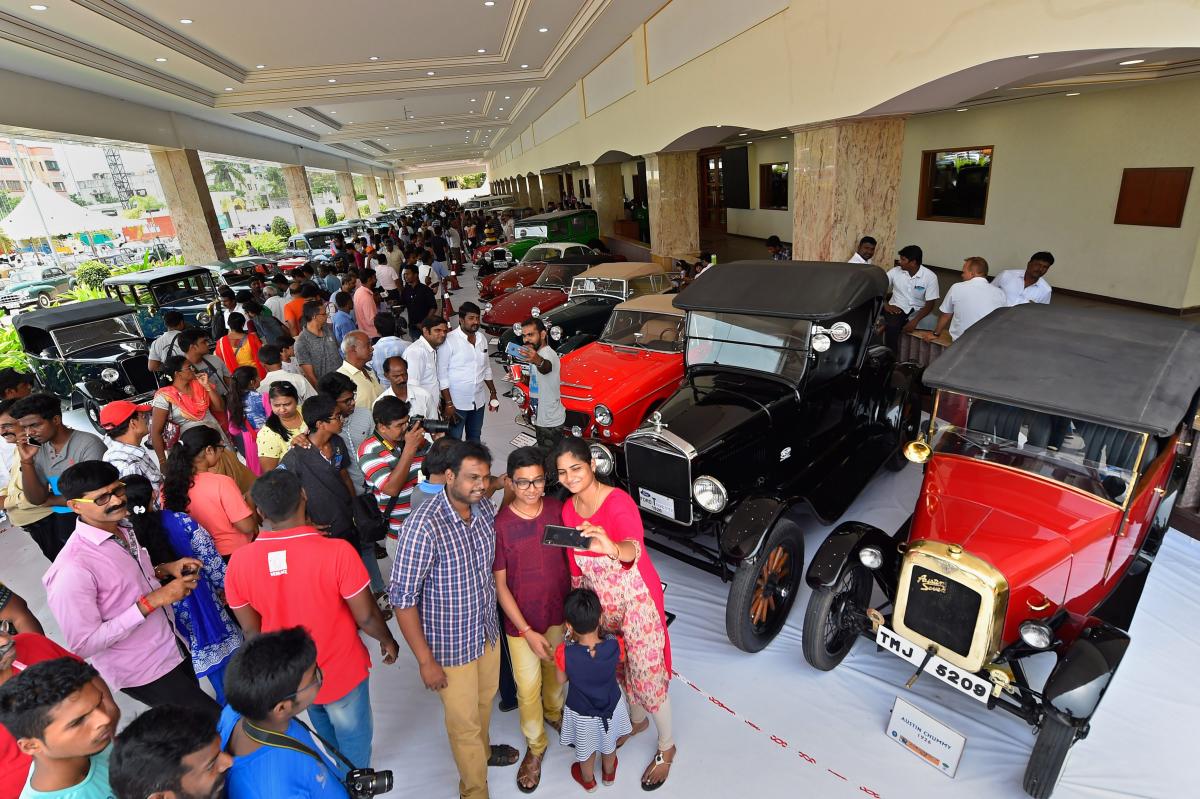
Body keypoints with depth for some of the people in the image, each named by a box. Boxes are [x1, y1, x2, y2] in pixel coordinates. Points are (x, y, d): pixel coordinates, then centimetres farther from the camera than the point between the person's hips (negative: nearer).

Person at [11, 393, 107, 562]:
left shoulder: (88, 444, -17)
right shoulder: (38, 450, 4)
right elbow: (36, 499, 2)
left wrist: (52, 500, -3)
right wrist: (26, 461, -8)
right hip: (58, 523, 6)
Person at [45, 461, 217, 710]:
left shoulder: (124, 532, -1)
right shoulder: (73, 568, -26)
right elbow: (84, 644, -24)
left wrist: (165, 569, -3)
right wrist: (153, 601, -26)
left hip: (174, 648, 8)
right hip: (141, 671, -8)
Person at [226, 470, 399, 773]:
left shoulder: (238, 562, -18)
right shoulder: (337, 551, -30)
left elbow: (251, 629, -5)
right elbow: (366, 616, -20)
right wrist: (388, 641, 1)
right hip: (342, 673, -5)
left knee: (329, 740, 33)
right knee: (354, 746, 22)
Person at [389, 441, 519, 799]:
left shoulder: (486, 509, -10)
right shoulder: (423, 526, -31)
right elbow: (403, 598, -24)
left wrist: (495, 617, 12)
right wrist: (426, 660, -19)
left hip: (487, 630, 6)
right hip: (450, 644, -6)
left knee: (485, 700, 29)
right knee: (464, 721, 16)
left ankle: (481, 749, 58)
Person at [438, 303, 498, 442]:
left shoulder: (482, 338, 5)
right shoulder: (449, 340, -16)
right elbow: (442, 374, -14)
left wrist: (493, 393, 12)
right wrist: (448, 404, -16)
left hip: (479, 401, 6)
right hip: (457, 402, -6)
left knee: (475, 439, 19)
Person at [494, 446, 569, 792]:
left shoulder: (558, 510, -12)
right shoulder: (499, 524, -21)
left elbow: (570, 555, 1)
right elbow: (499, 585, -14)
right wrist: (527, 631, -14)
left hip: (561, 613, 3)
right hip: (522, 622, -3)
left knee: (558, 672, 25)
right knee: (528, 689, 13)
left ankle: (554, 712, 56)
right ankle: (535, 747, 40)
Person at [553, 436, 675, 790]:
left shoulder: (618, 501, -27)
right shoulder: (568, 509, -7)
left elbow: (634, 547, -46)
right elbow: (575, 565, 6)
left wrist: (613, 548, -68)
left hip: (636, 600, -6)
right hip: (601, 602, 6)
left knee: (647, 673, 7)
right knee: (619, 666, 24)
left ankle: (667, 747, 33)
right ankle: (637, 720, 52)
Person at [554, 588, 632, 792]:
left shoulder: (564, 652, -36)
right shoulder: (615, 645, -31)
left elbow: (561, 680, -15)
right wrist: (600, 635, -4)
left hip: (582, 713, -1)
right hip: (611, 706, 2)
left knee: (586, 751, 30)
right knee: (609, 745, 33)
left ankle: (588, 780, 56)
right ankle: (609, 773, 59)